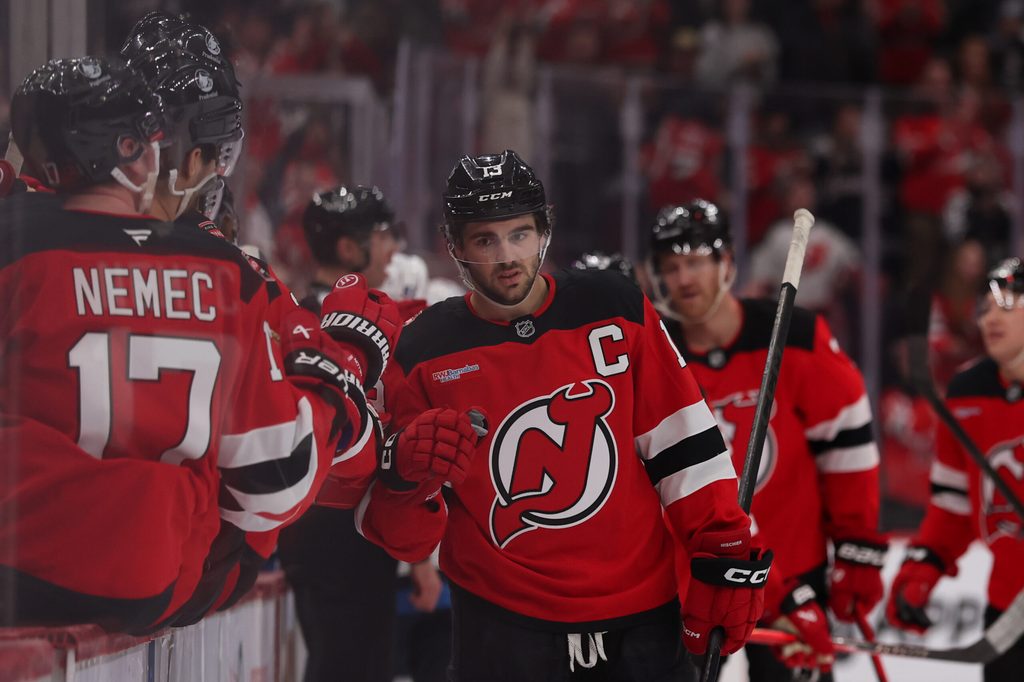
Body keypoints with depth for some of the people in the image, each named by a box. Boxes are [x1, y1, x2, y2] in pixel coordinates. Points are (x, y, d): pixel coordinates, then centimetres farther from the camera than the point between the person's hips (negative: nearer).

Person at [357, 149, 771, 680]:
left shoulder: (615, 310, -1)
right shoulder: (425, 352, -3)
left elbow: (681, 441, 3)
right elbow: (405, 537, -1)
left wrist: (724, 558, -2)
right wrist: (406, 475, -22)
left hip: (640, 614, 1)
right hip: (502, 626, -1)